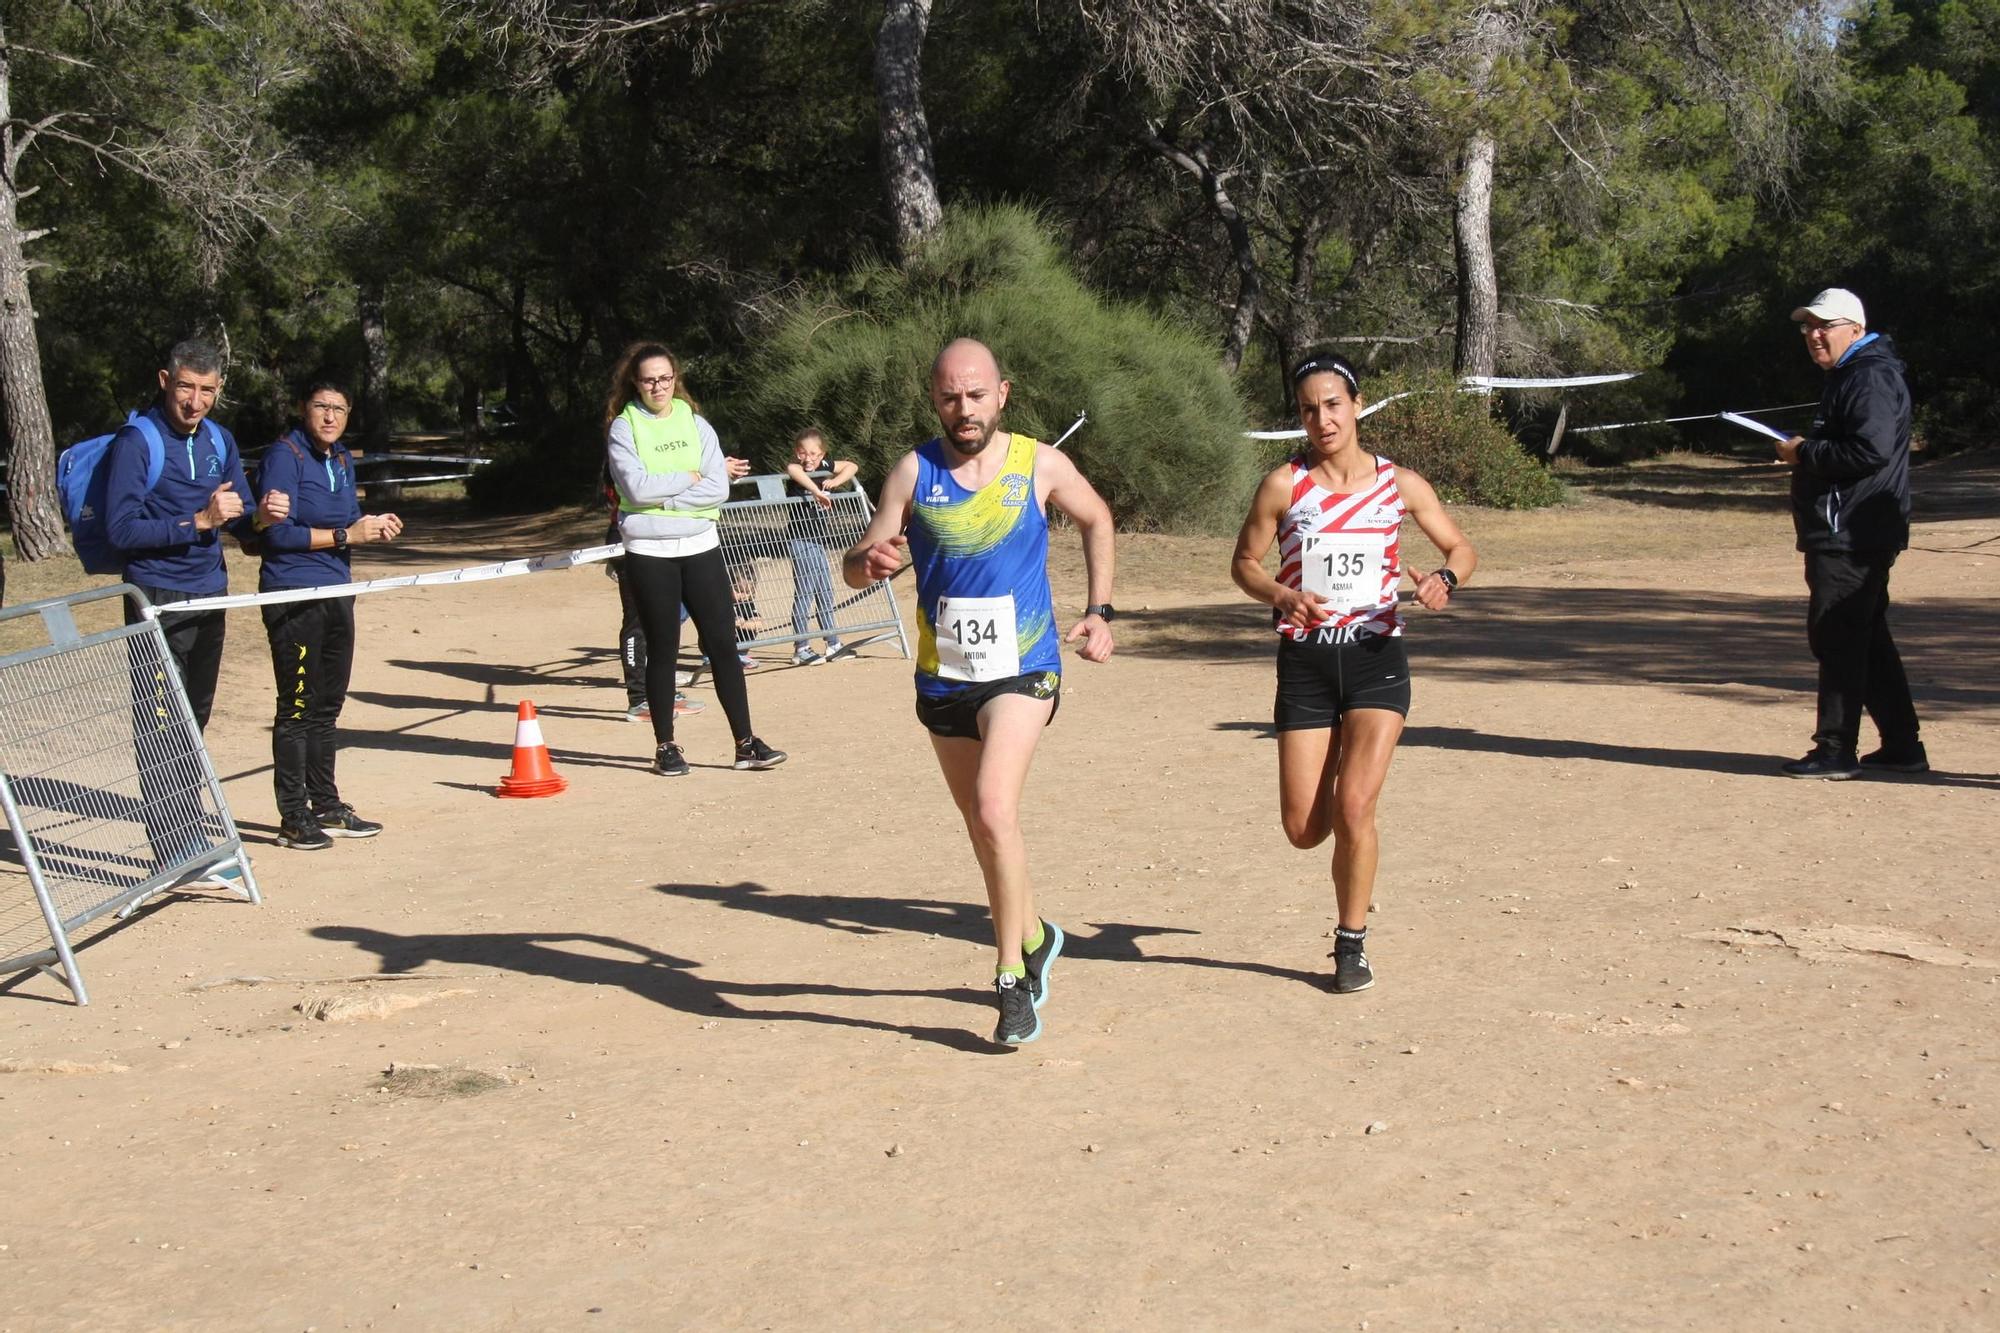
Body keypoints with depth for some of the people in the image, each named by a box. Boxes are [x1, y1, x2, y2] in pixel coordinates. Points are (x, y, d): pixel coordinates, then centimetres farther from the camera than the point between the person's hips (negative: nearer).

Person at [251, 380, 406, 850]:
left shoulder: (341, 460, 13)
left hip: (335, 592, 8)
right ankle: (293, 817, 3)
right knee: (298, 707, -4)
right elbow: (278, 533, -17)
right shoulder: (284, 456, -11)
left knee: (327, 705, 15)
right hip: (294, 595, -8)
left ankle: (326, 807, 24)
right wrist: (346, 534, -17)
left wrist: (373, 525, -1)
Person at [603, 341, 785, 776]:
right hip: (649, 553, -3)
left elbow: (719, 488, -5)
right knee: (662, 649, 4)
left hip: (700, 547, 3)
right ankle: (665, 748, 14)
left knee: (722, 642, 1)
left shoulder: (695, 425, 7)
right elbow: (636, 488, -16)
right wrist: (688, 479, -7)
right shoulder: (623, 428, -2)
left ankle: (746, 743, 6)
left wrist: (662, 494, -13)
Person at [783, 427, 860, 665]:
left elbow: (851, 466, 18)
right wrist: (816, 491, -43)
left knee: (825, 593, 13)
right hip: (800, 539, -8)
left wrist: (836, 481, 0)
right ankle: (801, 649, -4)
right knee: (804, 593, -8)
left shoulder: (825, 467, 8)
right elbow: (793, 470, -36)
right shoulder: (796, 469, -11)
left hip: (818, 540, 8)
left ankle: (834, 645, 21)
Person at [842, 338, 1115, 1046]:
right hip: (943, 676, 3)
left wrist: (1099, 610, 8)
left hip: (1023, 668, -3)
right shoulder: (914, 472, -4)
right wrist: (871, 561, -28)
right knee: (982, 827, 15)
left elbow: (1096, 520, 15)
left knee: (995, 809, -22)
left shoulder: (1041, 464, -5)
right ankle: (1034, 936, 40)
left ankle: (1012, 977, -11)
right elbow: (854, 568, -5)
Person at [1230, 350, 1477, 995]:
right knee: (1303, 829, 0)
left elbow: (1461, 548, 11)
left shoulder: (1400, 484, 1)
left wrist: (1445, 578, -12)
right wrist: (1282, 596, -14)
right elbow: (1244, 562, 7)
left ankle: (1352, 943, 6)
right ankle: (1354, 867, 38)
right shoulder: (1283, 485, -2)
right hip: (1304, 660, 1)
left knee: (1354, 807, -14)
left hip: (1376, 657, -1)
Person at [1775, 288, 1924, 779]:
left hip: (1851, 535, -11)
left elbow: (1871, 450, -26)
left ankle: (1836, 751, -3)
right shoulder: (1848, 375, 21)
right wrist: (1805, 452, 8)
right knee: (1869, 641, 14)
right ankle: (1903, 747, 20)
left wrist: (1804, 453, -16)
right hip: (1845, 533, 11)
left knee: (1837, 639, -7)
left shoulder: (1870, 377, -14)